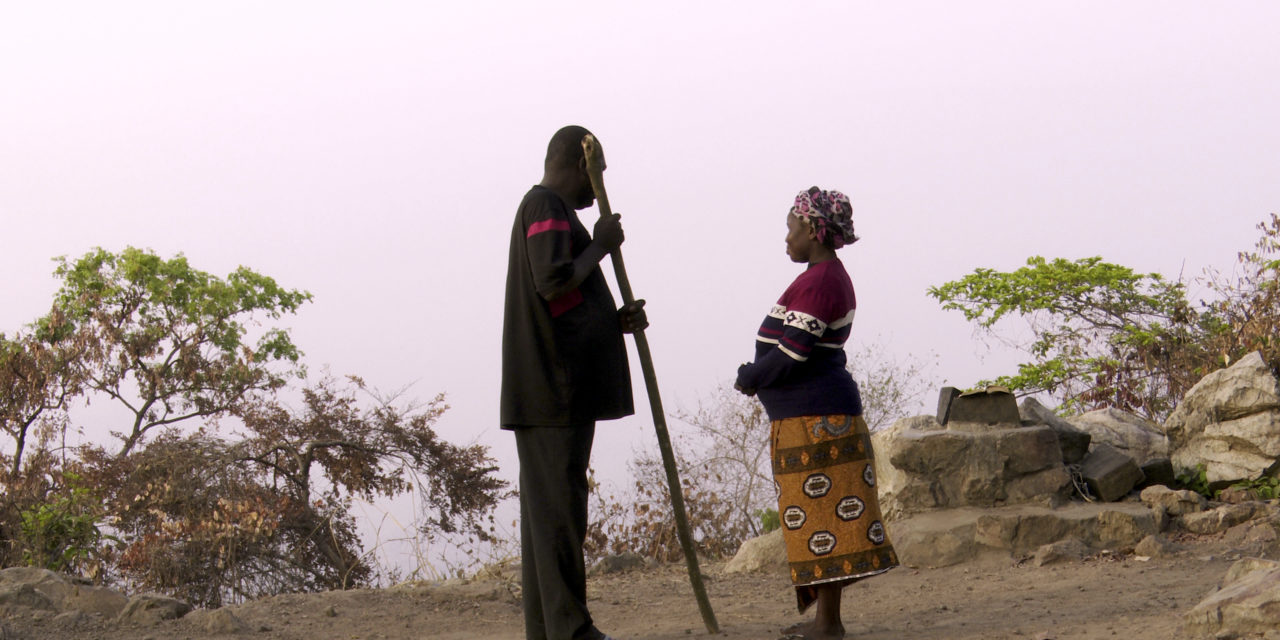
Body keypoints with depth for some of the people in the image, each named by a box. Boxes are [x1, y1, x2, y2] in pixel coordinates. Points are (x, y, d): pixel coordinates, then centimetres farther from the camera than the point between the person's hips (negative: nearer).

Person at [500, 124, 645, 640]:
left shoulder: (551, 209, 23)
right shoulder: (545, 206, -9)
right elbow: (555, 282, -22)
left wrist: (616, 321, 12)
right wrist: (601, 246, -10)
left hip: (555, 389, 11)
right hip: (555, 388, -11)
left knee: (548, 508, 10)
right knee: (558, 507, -9)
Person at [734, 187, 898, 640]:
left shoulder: (817, 283, -17)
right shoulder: (831, 276, 16)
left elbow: (792, 353, -21)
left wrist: (749, 377, -5)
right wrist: (757, 374, 10)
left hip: (813, 417, -11)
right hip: (824, 412, 11)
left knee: (820, 516, -8)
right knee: (818, 516, 13)